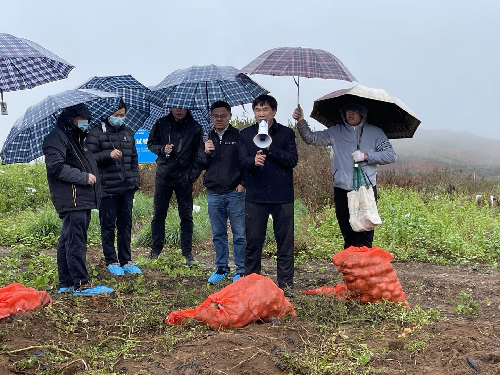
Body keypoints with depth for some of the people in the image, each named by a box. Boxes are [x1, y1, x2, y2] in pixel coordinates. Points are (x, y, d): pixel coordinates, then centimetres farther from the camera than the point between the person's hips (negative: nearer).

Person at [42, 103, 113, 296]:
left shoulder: (77, 138, 25)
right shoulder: (57, 137, -7)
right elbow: (55, 166, -19)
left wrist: (91, 175, 18)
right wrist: (83, 177, -17)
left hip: (82, 199, 10)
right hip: (71, 199, -10)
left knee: (67, 240, 12)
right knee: (75, 241, -10)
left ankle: (66, 283, 18)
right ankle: (81, 284, -8)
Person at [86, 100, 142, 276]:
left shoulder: (128, 133, 15)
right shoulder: (96, 133, -2)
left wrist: (136, 180, 13)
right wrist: (108, 154, -21)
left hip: (127, 188, 5)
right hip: (107, 188, -5)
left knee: (125, 225, 11)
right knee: (108, 226, 3)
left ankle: (126, 261, 21)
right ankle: (111, 261, 15)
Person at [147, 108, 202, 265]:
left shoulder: (194, 127, 1)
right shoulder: (161, 124, 3)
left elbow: (198, 152, 3)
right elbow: (151, 143, 12)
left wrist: (193, 173, -6)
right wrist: (162, 149, -9)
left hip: (184, 175, -1)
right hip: (163, 174, 1)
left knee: (186, 215, 3)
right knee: (158, 215, 7)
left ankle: (187, 252, 11)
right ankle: (155, 250, 19)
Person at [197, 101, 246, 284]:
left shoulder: (239, 136, 0)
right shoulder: (207, 138, 13)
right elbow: (200, 165, 13)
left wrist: (244, 183, -6)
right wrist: (205, 152, -6)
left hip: (235, 193, -4)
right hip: (213, 193, 4)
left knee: (239, 234, 0)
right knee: (218, 234, 11)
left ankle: (241, 270, 10)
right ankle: (221, 268, 23)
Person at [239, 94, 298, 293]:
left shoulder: (286, 133, 5)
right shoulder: (245, 134, 8)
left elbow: (292, 160, -7)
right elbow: (242, 161, -5)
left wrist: (270, 148, -17)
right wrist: (254, 161, -27)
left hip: (282, 196, 0)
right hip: (255, 196, 1)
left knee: (285, 242, 5)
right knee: (253, 241, 6)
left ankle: (285, 283, 16)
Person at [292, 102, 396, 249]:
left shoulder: (375, 132, 7)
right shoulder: (336, 132, 11)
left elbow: (391, 155, 3)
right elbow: (311, 138, 6)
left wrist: (366, 156, -8)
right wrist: (301, 122, -10)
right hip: (342, 190, 2)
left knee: (365, 238, -6)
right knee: (348, 235, 8)